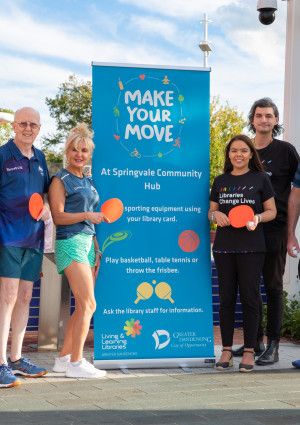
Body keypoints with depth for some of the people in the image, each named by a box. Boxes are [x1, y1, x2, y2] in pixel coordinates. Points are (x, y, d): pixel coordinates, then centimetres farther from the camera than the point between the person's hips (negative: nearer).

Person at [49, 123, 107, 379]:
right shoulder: (61, 180, -2)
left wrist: (96, 248, 18)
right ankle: (75, 363, -8)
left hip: (88, 243, 8)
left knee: (83, 306, 7)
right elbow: (58, 216, -10)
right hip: (71, 243, -8)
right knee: (88, 304, -14)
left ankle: (64, 358, 15)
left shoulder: (88, 182, 19)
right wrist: (86, 215, -19)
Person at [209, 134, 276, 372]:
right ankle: (227, 349, 13)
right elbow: (211, 211, 15)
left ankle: (249, 351, 7)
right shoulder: (221, 181, 11)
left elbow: (271, 211, 4)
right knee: (226, 297, 6)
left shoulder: (260, 179, 3)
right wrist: (216, 215, -8)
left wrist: (257, 218, -16)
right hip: (224, 246, 3)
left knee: (249, 297, -1)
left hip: (251, 247, -3)